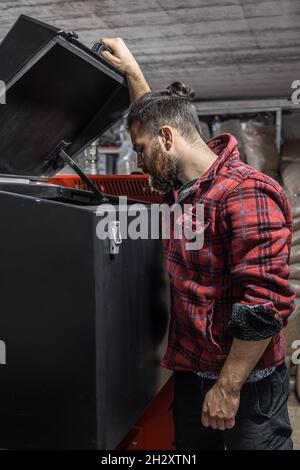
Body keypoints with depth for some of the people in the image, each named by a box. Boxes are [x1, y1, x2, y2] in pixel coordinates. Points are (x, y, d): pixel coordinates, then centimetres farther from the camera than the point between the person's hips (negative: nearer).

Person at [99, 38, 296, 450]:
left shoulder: (245, 195, -22)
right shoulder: (183, 182, 5)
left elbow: (267, 305, -26)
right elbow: (156, 117, 27)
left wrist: (228, 387, -21)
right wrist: (130, 69, 28)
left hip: (246, 382, -8)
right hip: (190, 370, 8)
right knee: (190, 446, 20)